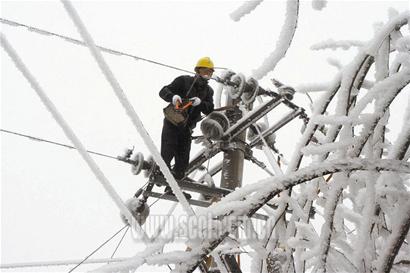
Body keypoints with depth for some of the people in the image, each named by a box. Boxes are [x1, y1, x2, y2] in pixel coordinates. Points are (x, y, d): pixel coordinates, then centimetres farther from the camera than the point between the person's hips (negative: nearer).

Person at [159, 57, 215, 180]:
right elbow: (163, 91, -10)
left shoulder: (208, 91, 11)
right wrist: (173, 97, -32)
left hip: (186, 128, 5)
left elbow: (210, 110, -4)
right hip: (172, 123, -4)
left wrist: (200, 103, -25)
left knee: (183, 162, 4)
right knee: (167, 155, -14)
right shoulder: (184, 81, -3)